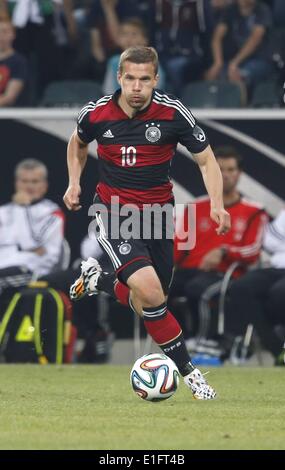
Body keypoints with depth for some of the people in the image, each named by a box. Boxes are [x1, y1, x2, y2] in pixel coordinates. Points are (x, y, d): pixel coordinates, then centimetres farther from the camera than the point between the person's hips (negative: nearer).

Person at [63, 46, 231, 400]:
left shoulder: (172, 113, -13)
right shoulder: (96, 113, -9)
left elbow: (207, 160, -5)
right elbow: (78, 143, 15)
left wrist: (216, 204, -19)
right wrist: (74, 183, 4)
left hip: (157, 210, 2)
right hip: (113, 210, -2)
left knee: (149, 303, 7)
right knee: (148, 287, -24)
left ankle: (98, 279, 37)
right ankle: (186, 369, -10)